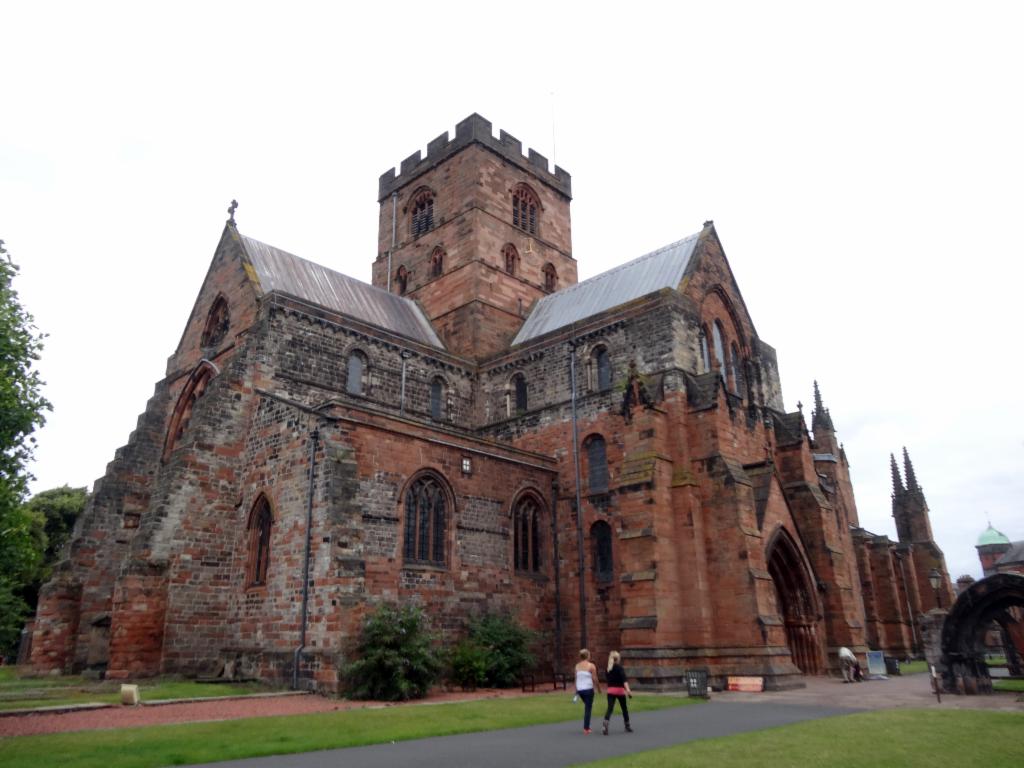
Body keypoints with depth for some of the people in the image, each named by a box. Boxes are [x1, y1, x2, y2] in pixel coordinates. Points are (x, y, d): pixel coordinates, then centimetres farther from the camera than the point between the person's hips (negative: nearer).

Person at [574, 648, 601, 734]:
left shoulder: (577, 666, 7)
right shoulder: (591, 666, -6)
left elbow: (576, 679, 5)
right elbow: (595, 679, -7)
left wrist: (576, 690, 10)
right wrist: (599, 688, 6)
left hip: (580, 689, 5)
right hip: (588, 689, -5)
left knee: (587, 707, 24)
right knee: (588, 709, 1)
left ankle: (587, 726, 23)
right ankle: (586, 729, -2)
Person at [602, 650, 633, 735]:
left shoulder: (608, 668, 9)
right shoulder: (619, 667, -7)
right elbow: (624, 679, -20)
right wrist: (628, 690, -29)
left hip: (610, 690, 4)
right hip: (619, 690, -4)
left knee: (610, 708, -6)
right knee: (624, 709, 15)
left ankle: (605, 725, -28)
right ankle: (627, 727, 26)